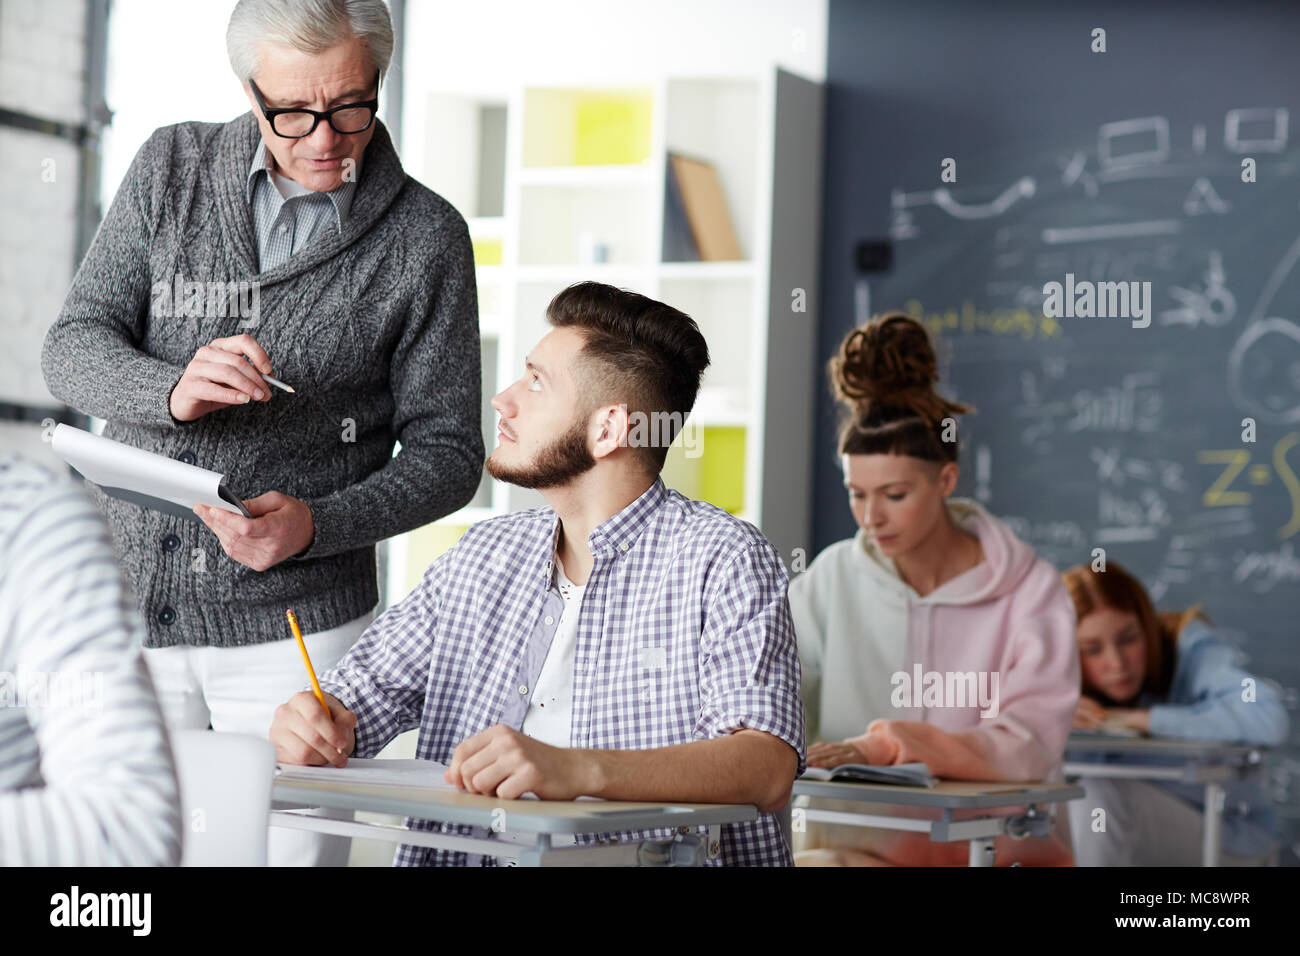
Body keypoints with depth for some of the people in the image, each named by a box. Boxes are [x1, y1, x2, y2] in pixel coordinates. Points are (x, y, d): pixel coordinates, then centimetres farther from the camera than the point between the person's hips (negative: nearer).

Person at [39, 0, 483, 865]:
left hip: (293, 626, -2)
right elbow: (73, 349, 1)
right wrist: (172, 391, -21)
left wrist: (314, 525, -17)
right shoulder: (172, 168, 5)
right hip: (129, 602, 2)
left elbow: (446, 452, -1)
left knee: (289, 846, -3)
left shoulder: (425, 237, -3)